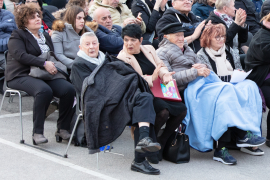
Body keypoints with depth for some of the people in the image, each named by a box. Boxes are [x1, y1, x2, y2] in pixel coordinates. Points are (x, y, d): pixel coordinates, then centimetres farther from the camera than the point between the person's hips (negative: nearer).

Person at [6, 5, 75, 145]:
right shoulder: (17, 35, 3)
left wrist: (53, 65, -1)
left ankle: (63, 129, -13)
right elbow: (21, 55, -13)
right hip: (21, 76, -6)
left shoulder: (46, 36, 23)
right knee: (44, 90, -37)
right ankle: (37, 133, -29)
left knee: (69, 89, -22)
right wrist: (44, 63, -21)